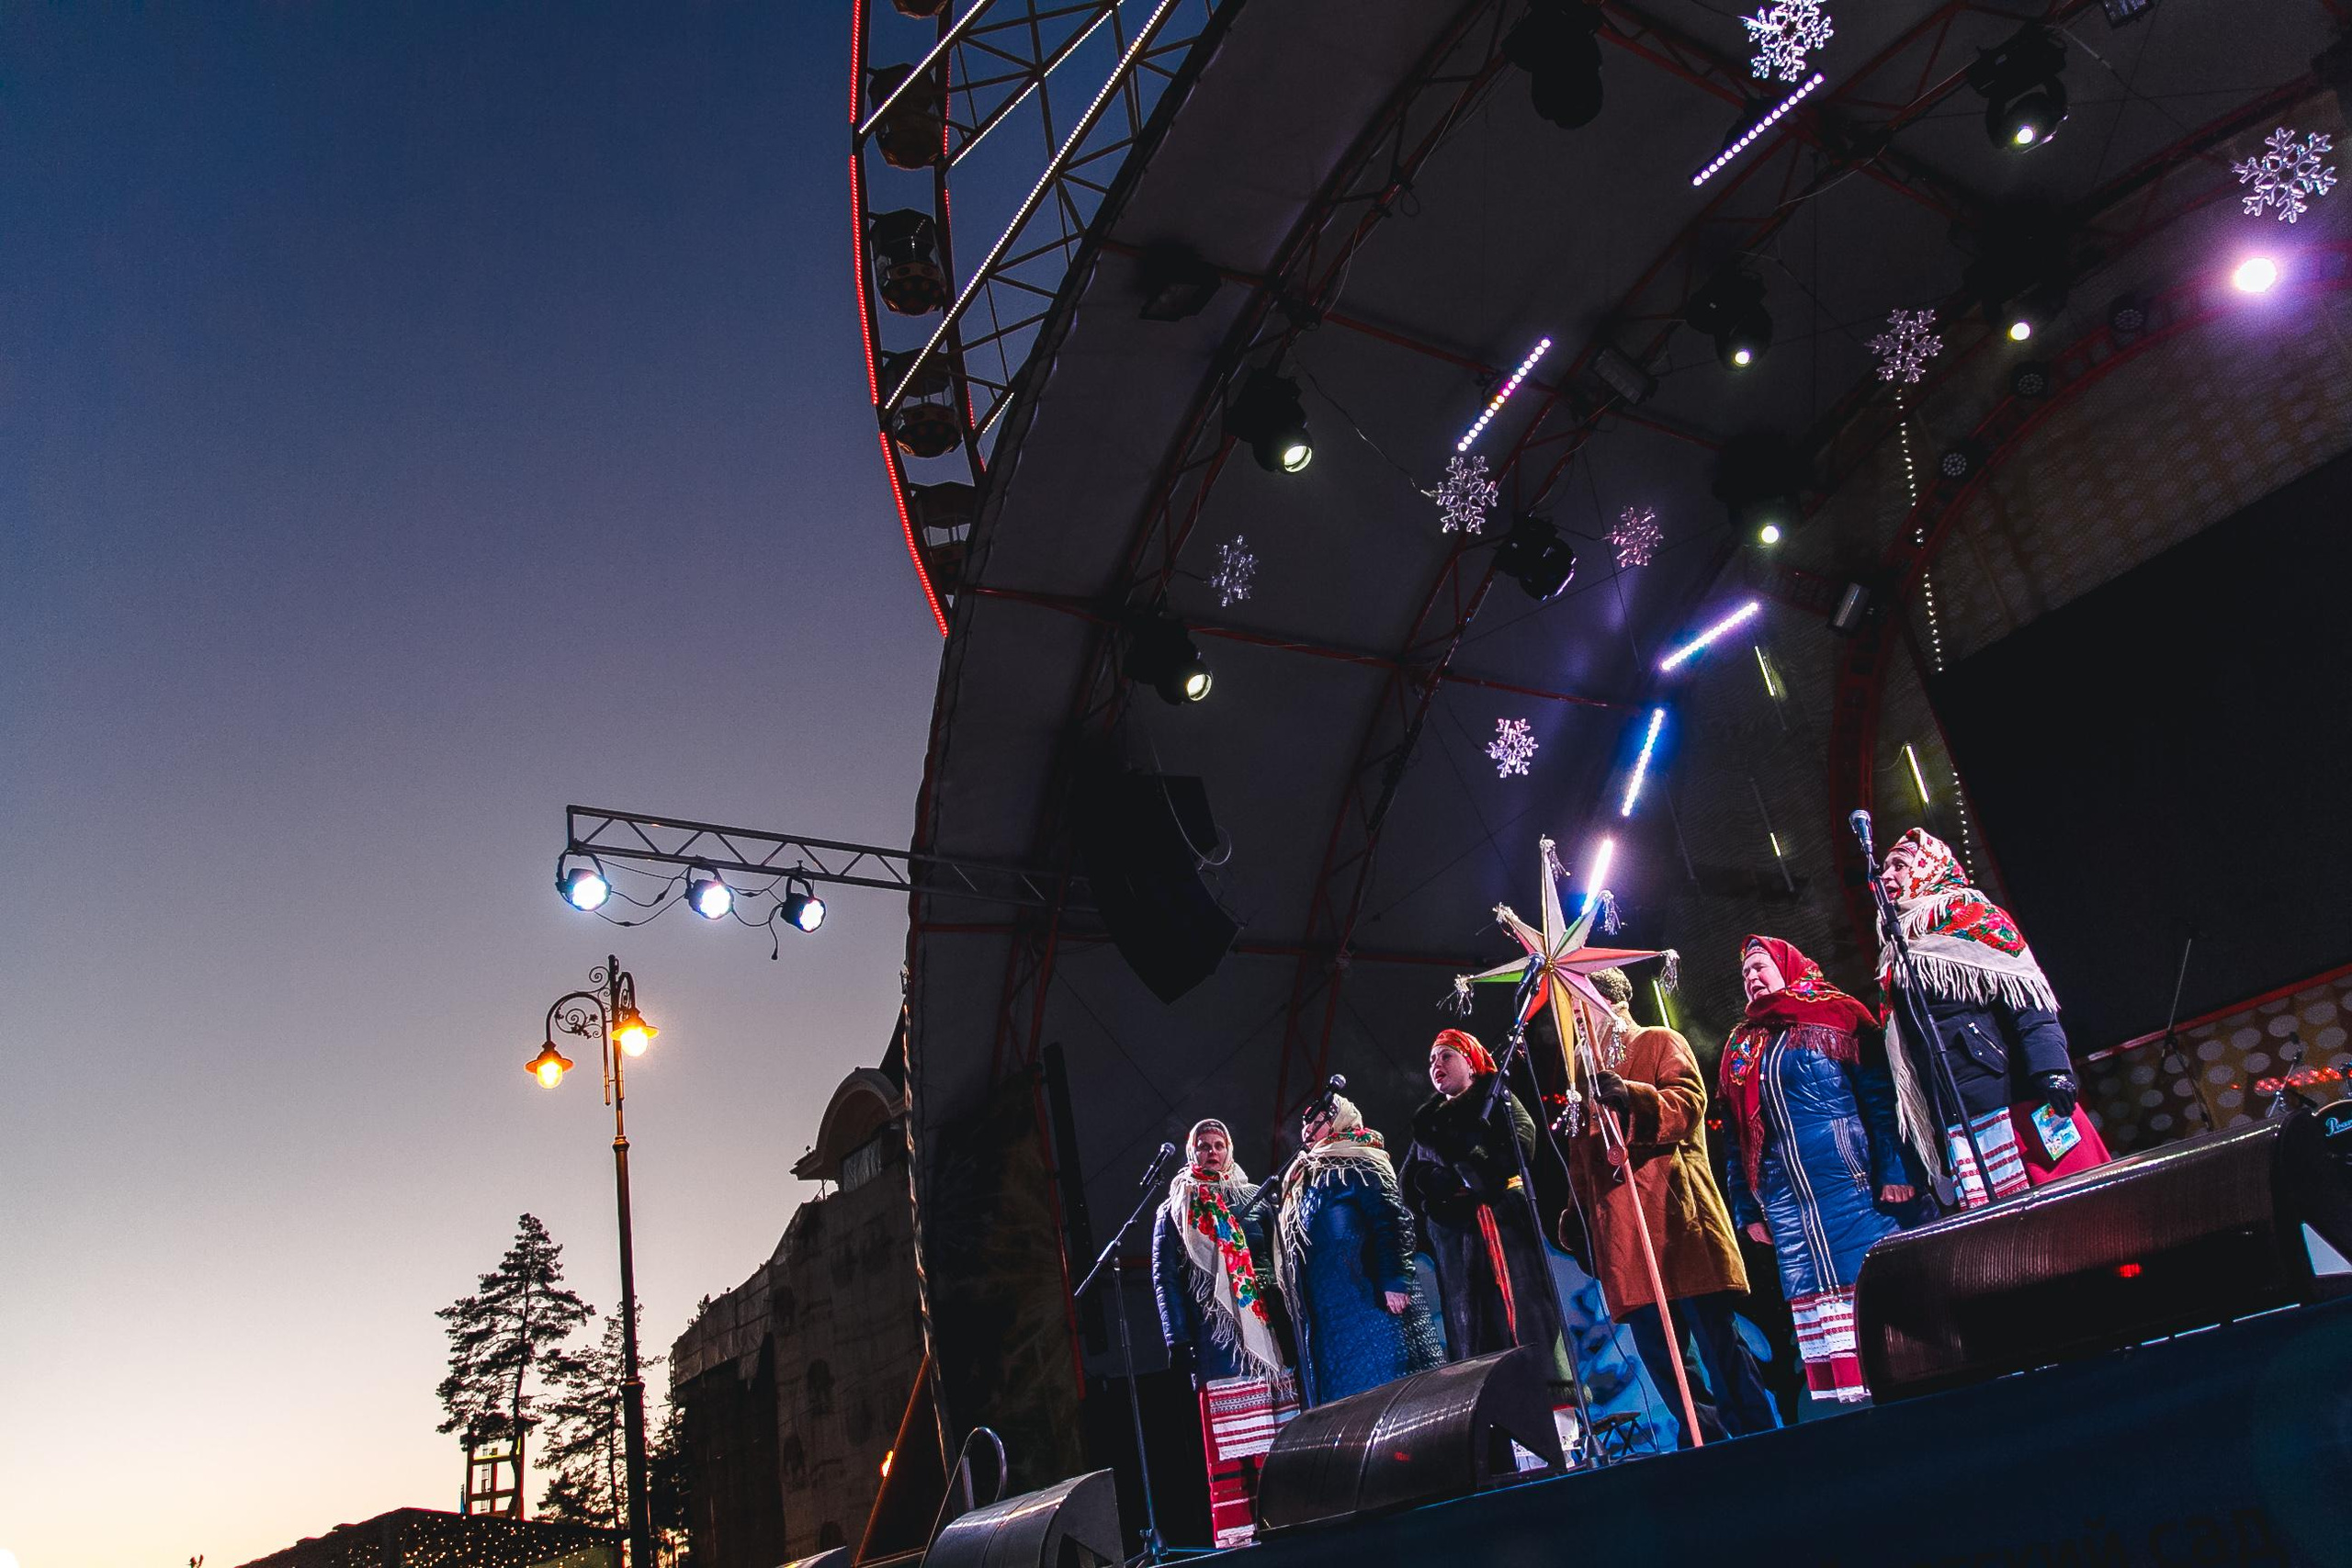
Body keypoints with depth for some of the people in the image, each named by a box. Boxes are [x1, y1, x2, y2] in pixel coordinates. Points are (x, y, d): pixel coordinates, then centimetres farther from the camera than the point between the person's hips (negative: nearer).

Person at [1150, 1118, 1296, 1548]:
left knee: (1282, 1438, -1)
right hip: (1215, 1338, -2)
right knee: (1228, 1445, -6)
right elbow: (1165, 1277, 5)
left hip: (1268, 1330, 2)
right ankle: (1236, 1533, -4)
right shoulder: (1174, 1211, 12)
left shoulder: (1254, 1200, 16)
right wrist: (1177, 1338, -6)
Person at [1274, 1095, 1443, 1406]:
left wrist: (1394, 1281, -21)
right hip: (1327, 1314, 8)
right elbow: (1293, 1256, 24)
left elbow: (1391, 1221, -10)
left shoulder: (1357, 1164, 3)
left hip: (1369, 1296, -7)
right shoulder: (1301, 1182, 26)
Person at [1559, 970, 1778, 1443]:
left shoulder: (1661, 1044, 7)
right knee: (1656, 1351, 3)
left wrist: (1631, 1095, -28)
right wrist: (1576, 1212, 21)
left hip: (1675, 1212, -6)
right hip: (1620, 1230, 6)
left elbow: (1689, 1104, -11)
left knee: (1716, 1339, -7)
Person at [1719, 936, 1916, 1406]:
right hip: (1785, 1197, 5)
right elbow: (1737, 1135, 17)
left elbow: (1881, 1092, -3)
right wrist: (1747, 1208, 11)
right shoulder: (1741, 1049, 19)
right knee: (1815, 1305, 2)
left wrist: (1894, 1168, -13)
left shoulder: (1833, 1015, 5)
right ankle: (1851, 1402, 6)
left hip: (1851, 1179, -5)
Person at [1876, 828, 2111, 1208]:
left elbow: (2026, 993, -9)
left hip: (2013, 1101, -6)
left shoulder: (1965, 913, 6)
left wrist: (2050, 1069, -22)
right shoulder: (1897, 953, 24)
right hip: (1957, 1121, 6)